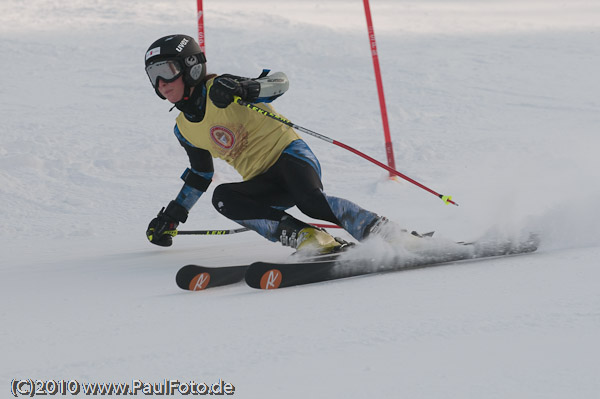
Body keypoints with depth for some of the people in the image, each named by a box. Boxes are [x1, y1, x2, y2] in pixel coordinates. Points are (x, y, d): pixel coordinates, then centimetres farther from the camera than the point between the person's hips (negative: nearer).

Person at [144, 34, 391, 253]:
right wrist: (173, 215, 27)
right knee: (222, 197, -25)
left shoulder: (219, 88, -7)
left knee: (310, 201, -35)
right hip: (264, 184, 6)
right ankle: (301, 235, -33)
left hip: (287, 152, -6)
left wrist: (245, 89, -32)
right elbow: (200, 172, 27)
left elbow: (280, 82, -12)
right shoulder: (184, 130, 12)